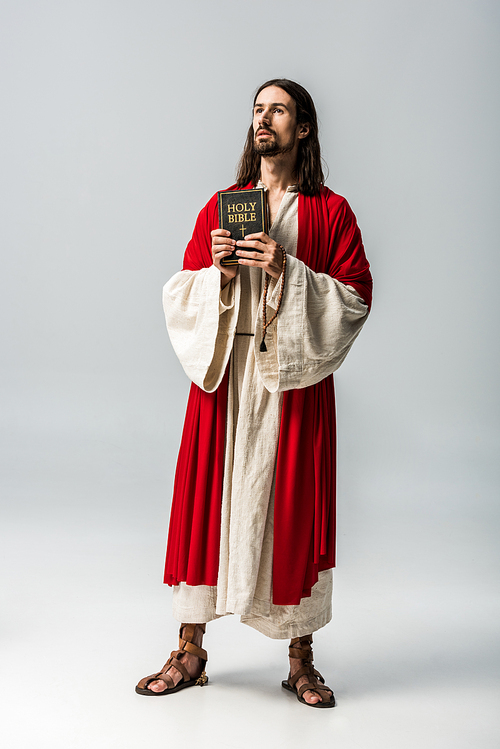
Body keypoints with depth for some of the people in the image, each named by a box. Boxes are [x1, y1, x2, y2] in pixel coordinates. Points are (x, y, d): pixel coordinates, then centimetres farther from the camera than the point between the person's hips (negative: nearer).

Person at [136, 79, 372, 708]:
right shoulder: (219, 207, 12)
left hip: (294, 380, -2)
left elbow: (356, 298, -4)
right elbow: (180, 296, 8)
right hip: (222, 374, 2)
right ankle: (190, 653, 17)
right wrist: (219, 270, -12)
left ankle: (300, 661, 17)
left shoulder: (331, 212, 5)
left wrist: (286, 271, -15)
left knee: (293, 509, 1)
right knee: (206, 499, 3)